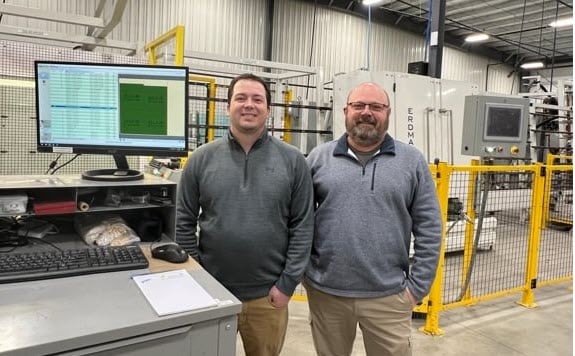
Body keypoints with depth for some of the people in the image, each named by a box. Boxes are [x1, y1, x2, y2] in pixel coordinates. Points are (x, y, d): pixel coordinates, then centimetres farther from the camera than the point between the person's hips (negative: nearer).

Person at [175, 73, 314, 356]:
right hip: (210, 291, 1)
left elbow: (303, 226, -5)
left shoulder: (292, 160, -5)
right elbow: (185, 223, 2)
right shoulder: (202, 159, -2)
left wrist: (287, 283, -7)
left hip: (268, 295, 0)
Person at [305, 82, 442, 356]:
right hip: (325, 292, 1)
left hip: (388, 296, 0)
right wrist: (300, 272, 1)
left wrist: (417, 286, -3)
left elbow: (429, 229, 0)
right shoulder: (318, 158, 1)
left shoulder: (412, 161, 0)